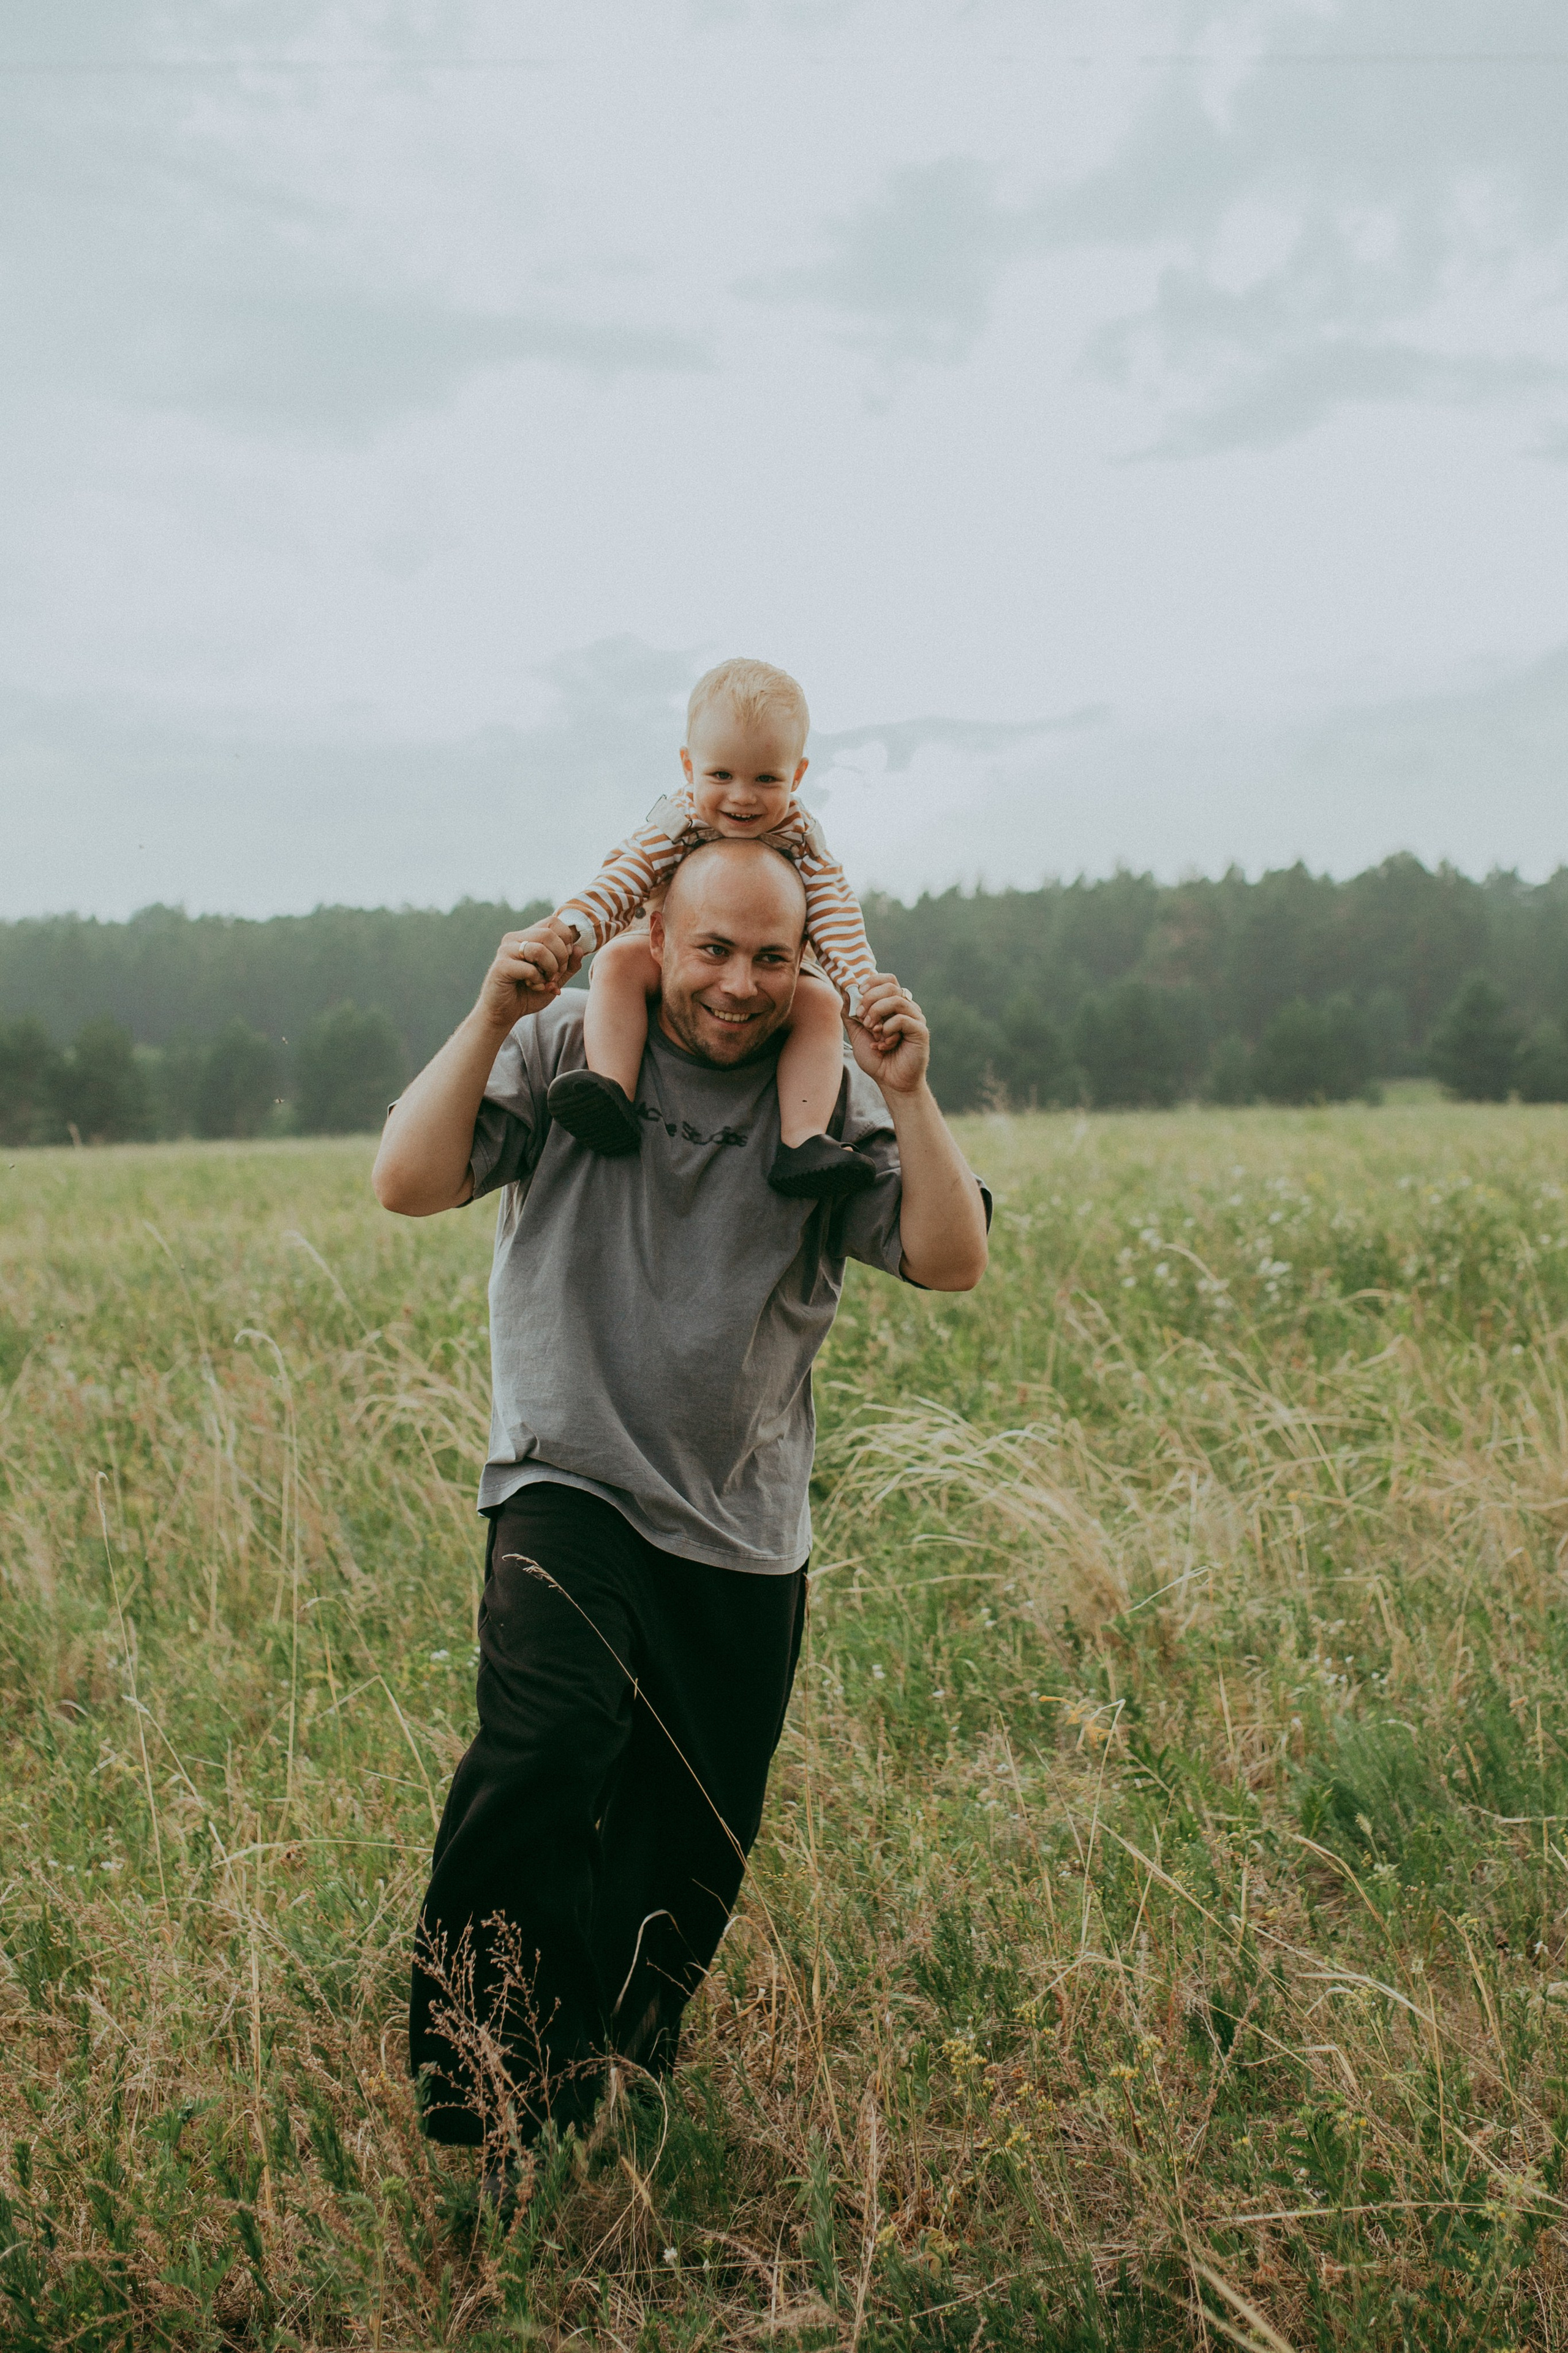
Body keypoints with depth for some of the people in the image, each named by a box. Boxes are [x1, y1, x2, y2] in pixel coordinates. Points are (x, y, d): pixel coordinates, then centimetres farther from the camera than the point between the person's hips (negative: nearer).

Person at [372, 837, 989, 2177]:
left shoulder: (830, 1104, 3)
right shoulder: (564, 1053, -2)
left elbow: (954, 1263, -7)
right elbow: (409, 1184, -10)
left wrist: (909, 1095, -20)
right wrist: (490, 1019, -19)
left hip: (746, 1536, 3)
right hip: (573, 1488, -3)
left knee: (696, 1858, 11)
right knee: (548, 1746, -29)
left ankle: (626, 2097, 34)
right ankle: (490, 2092, -15)